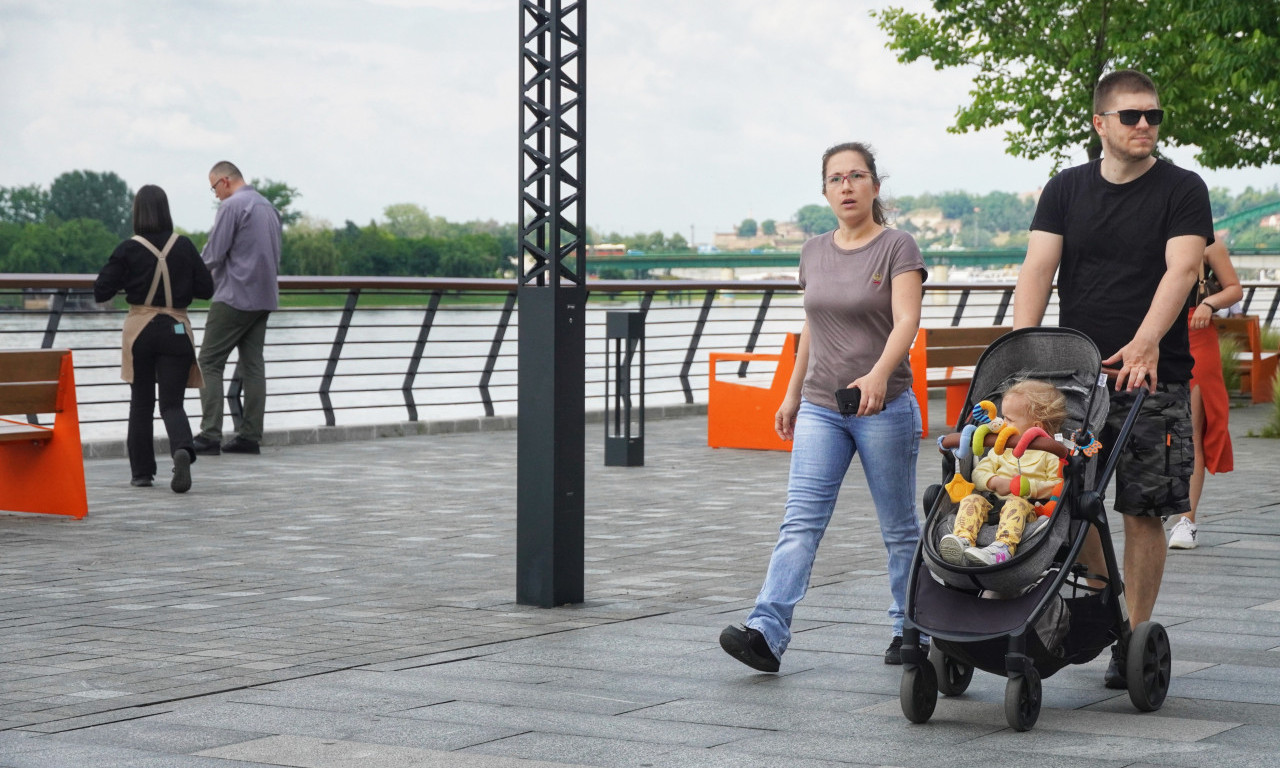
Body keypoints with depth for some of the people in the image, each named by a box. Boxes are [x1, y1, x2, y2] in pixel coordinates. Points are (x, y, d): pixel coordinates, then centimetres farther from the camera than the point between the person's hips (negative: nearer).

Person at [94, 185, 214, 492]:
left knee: (141, 403, 13)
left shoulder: (128, 250, -7)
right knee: (172, 403, 2)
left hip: (140, 331, 0)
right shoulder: (184, 247, -2)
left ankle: (142, 471, 18)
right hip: (176, 330, 1)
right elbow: (206, 288, 3)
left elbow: (101, 291, -6)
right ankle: (182, 450, -27)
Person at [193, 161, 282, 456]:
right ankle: (250, 435, 9)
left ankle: (210, 434, -11)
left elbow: (214, 254, -13)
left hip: (235, 297, -8)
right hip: (264, 297, 8)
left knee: (210, 363, -4)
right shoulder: (268, 206, 15)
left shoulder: (232, 206, -11)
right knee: (253, 365, 9)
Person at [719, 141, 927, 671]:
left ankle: (910, 632, 20)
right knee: (800, 520, -8)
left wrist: (878, 374, -35)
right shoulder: (814, 252, 11)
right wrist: (792, 394, 22)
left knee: (899, 529, 6)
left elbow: (906, 319, -19)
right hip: (820, 409, 4)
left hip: (885, 408, -4)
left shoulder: (898, 247, -5)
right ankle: (766, 632, -17)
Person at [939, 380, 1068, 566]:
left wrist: (1026, 486, -11)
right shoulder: (1002, 449, 24)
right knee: (972, 500, -22)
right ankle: (963, 539, -46)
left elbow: (1058, 487, -3)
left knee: (1016, 503, -37)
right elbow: (979, 472, 18)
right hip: (994, 504, 5)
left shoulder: (1050, 454, 6)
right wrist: (995, 482, -4)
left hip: (1030, 507, -5)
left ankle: (1004, 546, -60)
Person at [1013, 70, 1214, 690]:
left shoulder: (1182, 190, 1)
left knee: (1143, 512, -2)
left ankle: (1134, 635, 9)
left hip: (1152, 378, -2)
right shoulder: (1065, 191, 10)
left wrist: (1145, 341, -28)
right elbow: (1038, 267, 0)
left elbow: (1181, 268, -13)